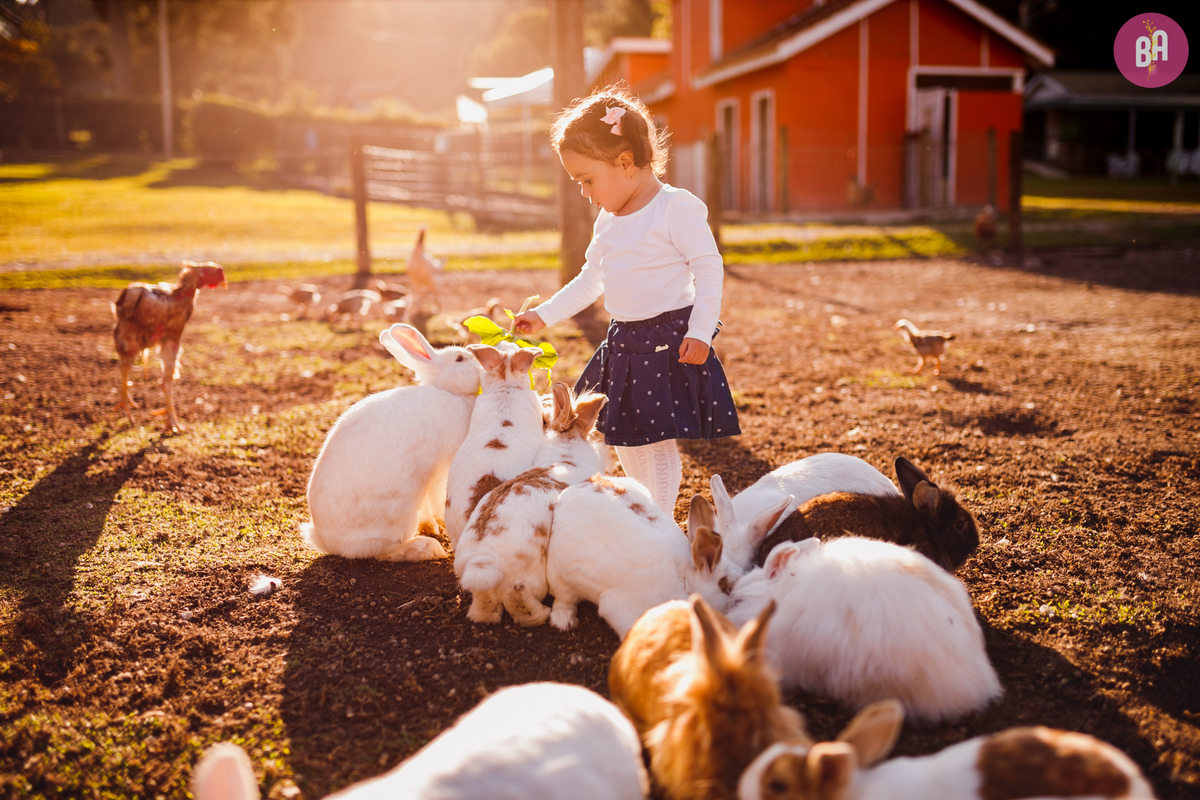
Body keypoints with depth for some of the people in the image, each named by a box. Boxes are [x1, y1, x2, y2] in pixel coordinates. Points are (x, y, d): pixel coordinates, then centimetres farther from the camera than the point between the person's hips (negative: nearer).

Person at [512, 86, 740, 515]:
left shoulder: (676, 208, -13)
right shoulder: (608, 220, 11)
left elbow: (709, 269, -15)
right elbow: (591, 279, 22)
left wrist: (700, 331, -22)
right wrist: (545, 314, 19)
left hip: (669, 339, -8)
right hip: (623, 341, 8)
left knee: (660, 439, -4)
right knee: (626, 439, 14)